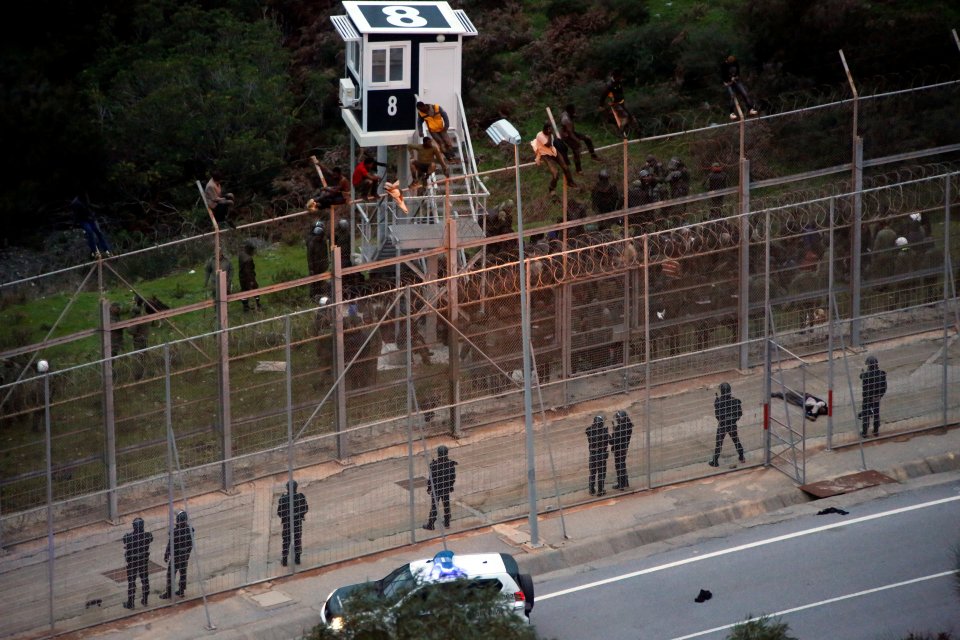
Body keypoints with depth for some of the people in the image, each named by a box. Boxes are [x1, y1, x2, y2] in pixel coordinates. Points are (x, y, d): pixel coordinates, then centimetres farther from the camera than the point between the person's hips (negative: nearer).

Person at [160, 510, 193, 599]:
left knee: (171, 574, 8)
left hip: (175, 556, -5)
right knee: (183, 572, 20)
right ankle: (181, 591, 33)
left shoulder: (175, 531, -29)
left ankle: (168, 593, 17)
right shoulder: (189, 529, -12)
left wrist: (166, 555, -4)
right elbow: (191, 543, 1)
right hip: (185, 555, 5)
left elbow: (170, 544, -19)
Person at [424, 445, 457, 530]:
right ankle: (447, 524, 28)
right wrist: (450, 486, 14)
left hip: (436, 488, -4)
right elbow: (453, 476, -1)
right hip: (446, 488, 4)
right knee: (446, 505, 18)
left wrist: (429, 488, -3)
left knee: (434, 506, 7)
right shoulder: (451, 463, -12)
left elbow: (431, 477, -17)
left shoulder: (434, 464, -24)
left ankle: (430, 525, 16)